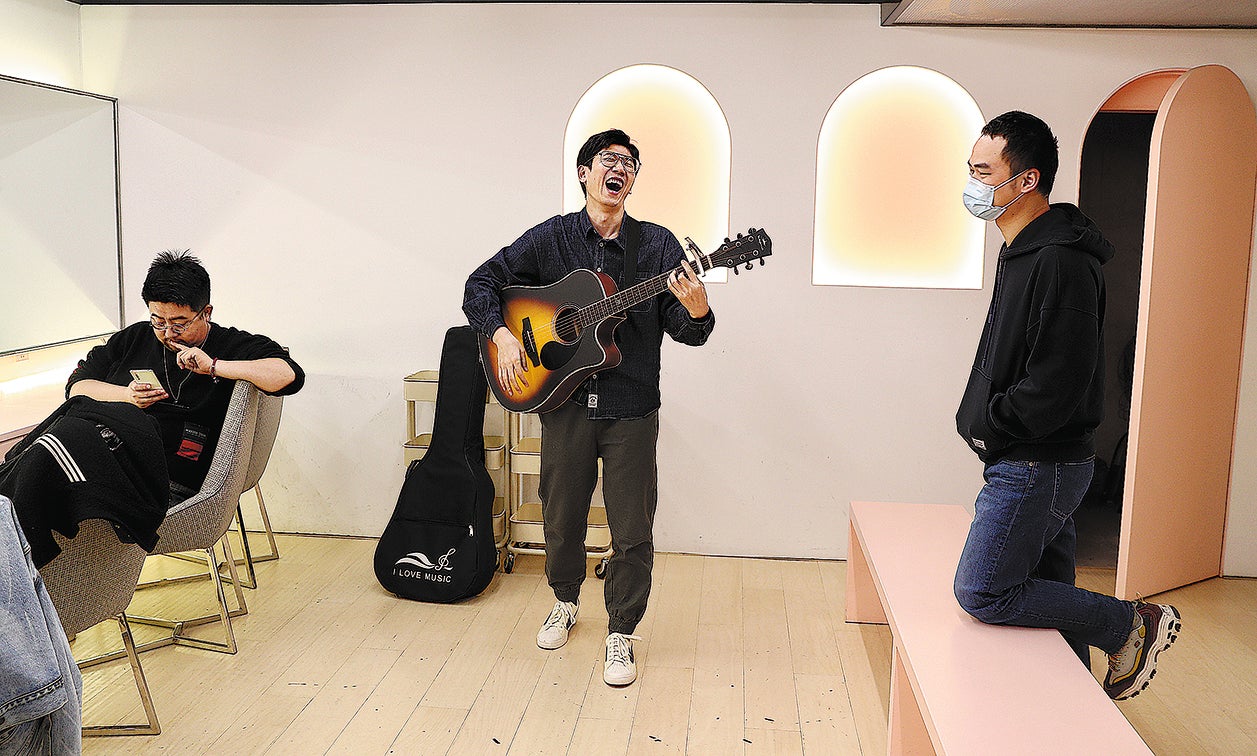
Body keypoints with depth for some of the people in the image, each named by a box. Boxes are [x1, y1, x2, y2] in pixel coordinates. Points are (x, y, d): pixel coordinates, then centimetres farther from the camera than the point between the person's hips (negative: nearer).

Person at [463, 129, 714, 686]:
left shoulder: (657, 245, 0)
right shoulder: (550, 238, 3)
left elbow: (685, 330, -5)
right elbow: (482, 284, 6)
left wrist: (697, 313, -28)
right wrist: (501, 334, -11)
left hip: (631, 410, -1)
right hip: (564, 403, 1)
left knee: (632, 532, 3)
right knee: (561, 520, 15)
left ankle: (621, 634, 22)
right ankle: (566, 601, 42)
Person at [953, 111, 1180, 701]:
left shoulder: (1060, 260, -20)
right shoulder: (1022, 250, 14)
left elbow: (1058, 384, -25)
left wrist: (988, 423, -12)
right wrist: (986, 421, 8)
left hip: (1037, 466, -10)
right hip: (1033, 461, 10)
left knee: (982, 592, -7)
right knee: (1048, 591, 17)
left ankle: (1132, 625, 7)